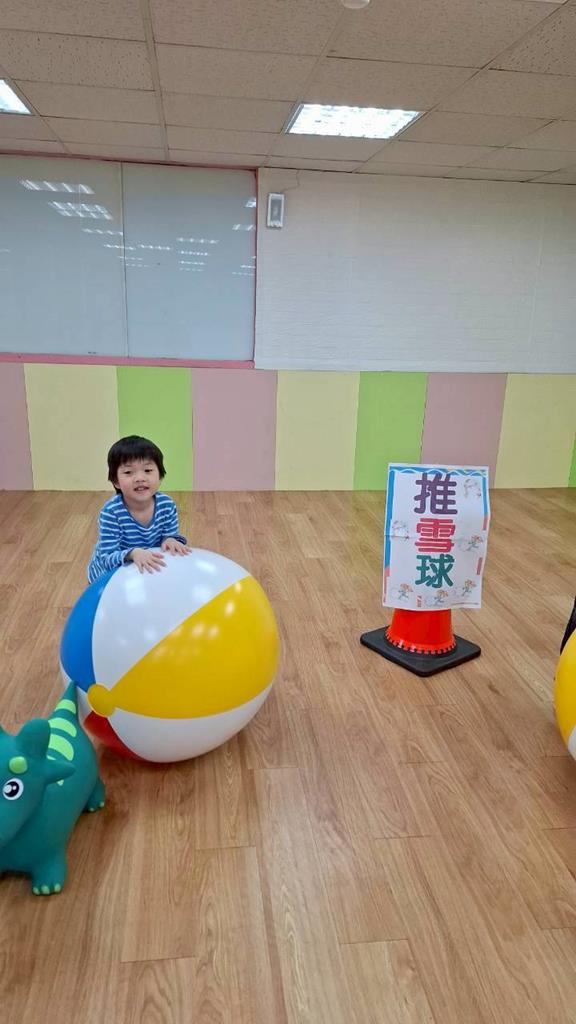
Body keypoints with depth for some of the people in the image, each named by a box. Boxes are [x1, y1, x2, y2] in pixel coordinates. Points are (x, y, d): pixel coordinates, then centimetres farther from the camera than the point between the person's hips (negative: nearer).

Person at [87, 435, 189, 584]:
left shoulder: (167, 505, -16)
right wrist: (132, 554, -48)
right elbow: (107, 559, -30)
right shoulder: (111, 512, -28)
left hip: (152, 572, 4)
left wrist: (172, 540, -31)